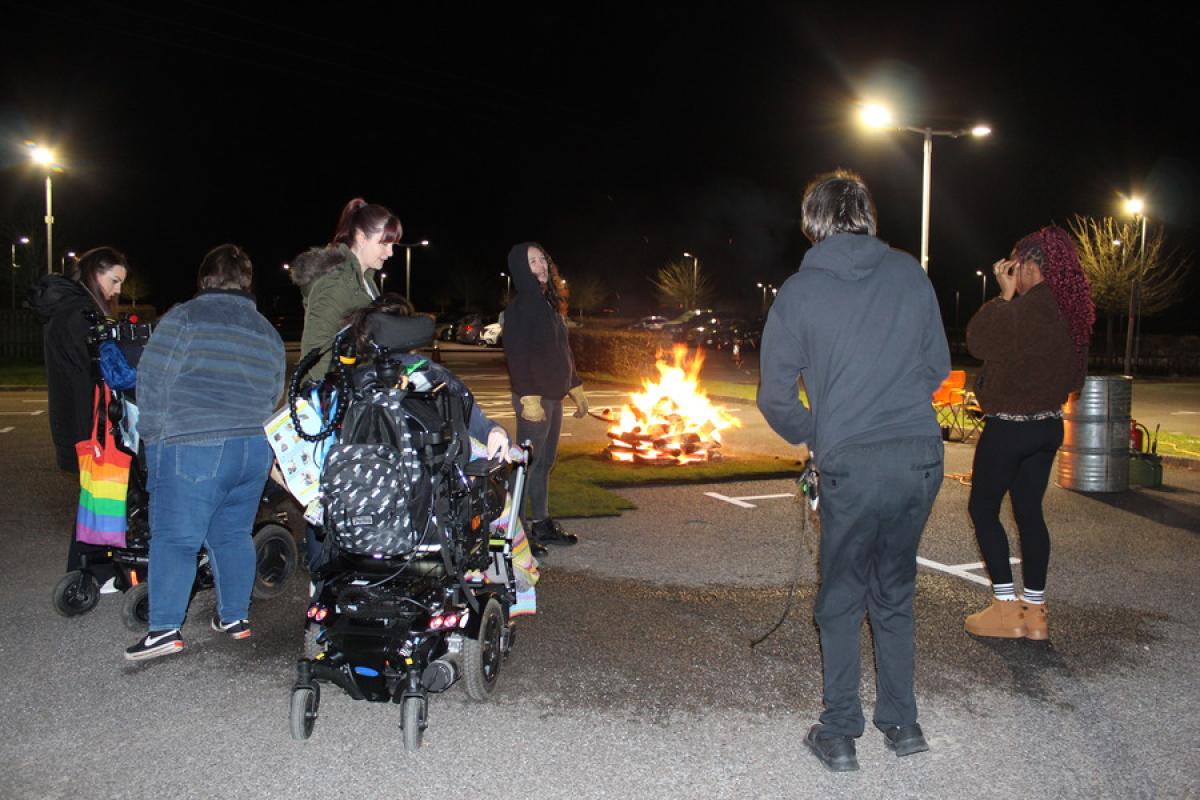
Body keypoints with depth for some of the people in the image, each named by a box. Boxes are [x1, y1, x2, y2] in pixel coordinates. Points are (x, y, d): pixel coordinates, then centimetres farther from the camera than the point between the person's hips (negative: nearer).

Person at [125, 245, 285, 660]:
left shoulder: (184, 318, -4)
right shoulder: (268, 332, 15)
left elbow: (152, 381, -5)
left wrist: (153, 436, 5)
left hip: (193, 450, -6)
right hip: (255, 451, 6)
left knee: (174, 539, 0)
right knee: (233, 534, 16)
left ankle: (164, 629, -2)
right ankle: (234, 617, 22)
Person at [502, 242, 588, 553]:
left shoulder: (549, 304, 15)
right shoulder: (520, 307, -12)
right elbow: (516, 355, -19)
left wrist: (576, 388, 21)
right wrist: (529, 398, -24)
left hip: (554, 396, 9)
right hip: (534, 398, -9)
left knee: (545, 462, 14)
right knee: (529, 464, -6)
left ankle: (543, 524, 24)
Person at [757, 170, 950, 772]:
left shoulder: (800, 292, -3)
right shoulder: (909, 273, 5)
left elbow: (775, 395, -1)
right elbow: (938, 367, 13)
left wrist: (812, 437, 16)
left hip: (852, 466, -3)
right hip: (922, 456, 4)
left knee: (840, 602, 12)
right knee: (894, 592, 19)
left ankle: (840, 733, 18)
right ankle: (901, 722, 28)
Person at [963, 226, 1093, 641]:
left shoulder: (1028, 308, -22)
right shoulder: (1073, 311, 6)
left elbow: (977, 339, -12)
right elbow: (1074, 376, 15)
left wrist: (1005, 293, -7)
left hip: (1010, 426, -8)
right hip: (1049, 424, 8)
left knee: (983, 508, 5)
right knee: (1030, 512, 14)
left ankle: (1006, 609, 5)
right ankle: (1034, 610, 19)